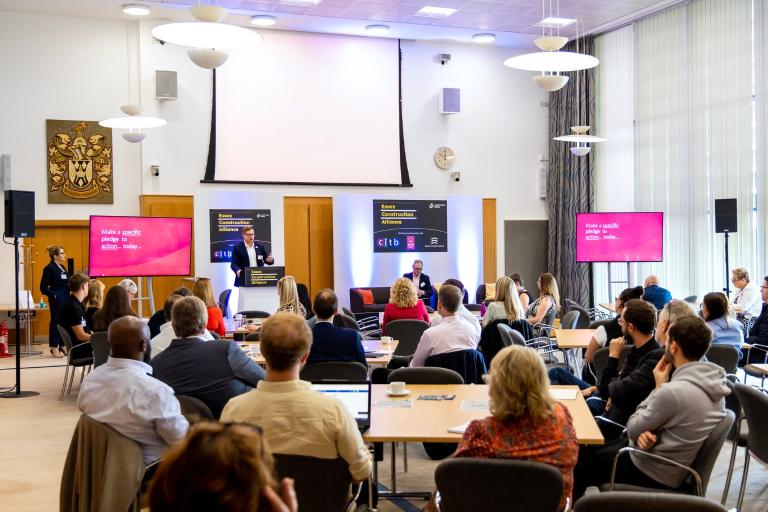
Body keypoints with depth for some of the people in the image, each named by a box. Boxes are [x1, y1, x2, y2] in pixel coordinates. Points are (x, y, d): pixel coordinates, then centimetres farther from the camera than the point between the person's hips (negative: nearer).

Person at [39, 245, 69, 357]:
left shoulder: (62, 267, 13)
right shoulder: (49, 268, -11)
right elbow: (43, 287, -12)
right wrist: (54, 295, -16)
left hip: (66, 298, 8)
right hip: (56, 300, -8)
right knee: (56, 322, 0)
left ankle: (62, 346, 20)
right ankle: (54, 348, 9)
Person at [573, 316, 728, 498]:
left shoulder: (673, 391, -31)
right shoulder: (714, 381, -4)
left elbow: (632, 430, -15)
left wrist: (658, 387, -8)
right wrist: (646, 432, -11)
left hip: (653, 473, -8)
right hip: (678, 466, 8)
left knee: (580, 460, 13)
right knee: (595, 449, 23)